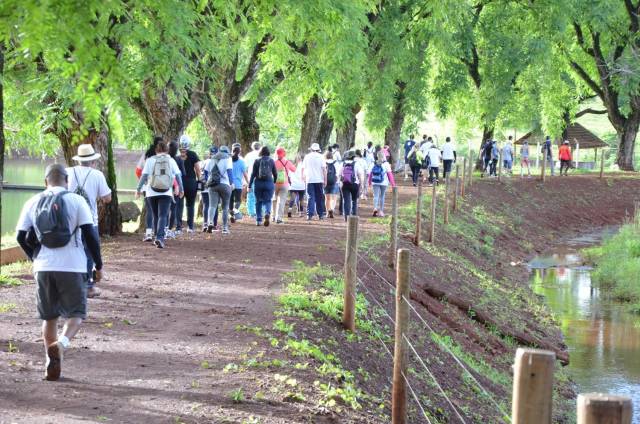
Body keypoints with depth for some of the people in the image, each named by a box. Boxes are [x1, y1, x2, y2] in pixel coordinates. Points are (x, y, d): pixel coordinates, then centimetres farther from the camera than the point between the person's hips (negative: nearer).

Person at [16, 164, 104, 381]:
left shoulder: (33, 202, 6)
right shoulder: (76, 201, -2)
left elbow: (22, 237, 6)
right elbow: (90, 234, -7)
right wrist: (98, 265, 1)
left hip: (43, 267, 3)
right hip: (72, 266, -3)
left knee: (49, 316, 16)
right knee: (76, 314, 6)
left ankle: (52, 364, 13)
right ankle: (62, 343, -23)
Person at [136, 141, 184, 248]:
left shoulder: (150, 160, 2)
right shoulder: (171, 160, 5)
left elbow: (144, 176, -3)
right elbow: (178, 175, 5)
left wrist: (138, 189, 1)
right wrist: (181, 189, 15)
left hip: (152, 193, 1)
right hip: (166, 193, -1)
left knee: (155, 216, 15)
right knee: (163, 216, -6)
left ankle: (157, 238, 22)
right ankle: (160, 237, -23)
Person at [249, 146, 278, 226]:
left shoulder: (257, 161, -2)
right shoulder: (271, 161, 1)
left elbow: (253, 174, -3)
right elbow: (275, 174, 6)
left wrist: (249, 185, 1)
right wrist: (274, 182, 24)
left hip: (258, 183, 0)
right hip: (269, 183, 0)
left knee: (258, 201, 12)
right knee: (267, 201, 4)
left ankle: (258, 220, 13)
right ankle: (267, 213, -26)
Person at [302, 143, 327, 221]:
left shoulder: (307, 157, 5)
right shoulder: (320, 157, 1)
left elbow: (303, 168, 9)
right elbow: (324, 169, -3)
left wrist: (303, 177, 23)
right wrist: (325, 179, 0)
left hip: (309, 180, 0)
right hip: (319, 180, 0)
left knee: (310, 197, -1)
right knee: (319, 198, 8)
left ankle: (310, 214, -12)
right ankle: (320, 215, 12)